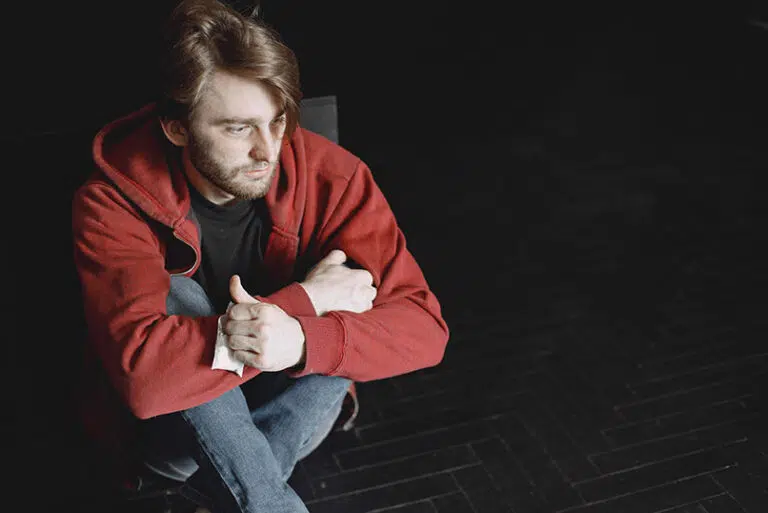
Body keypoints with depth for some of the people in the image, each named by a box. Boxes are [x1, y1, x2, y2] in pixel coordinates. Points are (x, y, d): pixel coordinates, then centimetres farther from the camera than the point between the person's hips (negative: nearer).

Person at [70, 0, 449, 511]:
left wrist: (302, 340, -43)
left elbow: (424, 325, -23)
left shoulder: (330, 175, -19)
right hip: (172, 424, -1)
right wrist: (302, 300, -32)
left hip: (293, 410, 2)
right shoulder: (114, 202, -24)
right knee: (176, 299, -30)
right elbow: (142, 374, -37)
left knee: (329, 333, -28)